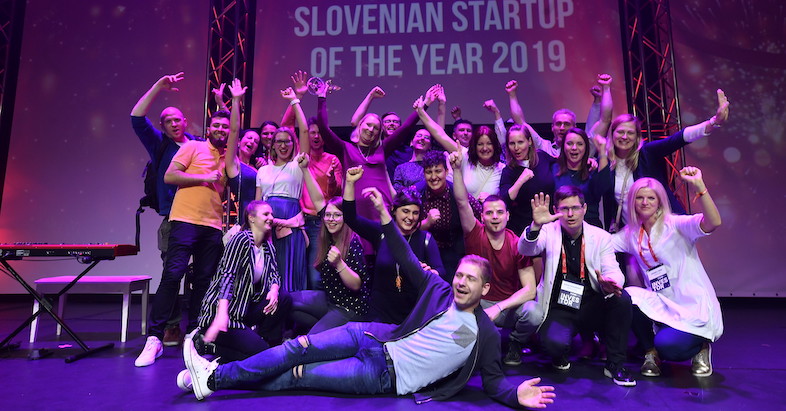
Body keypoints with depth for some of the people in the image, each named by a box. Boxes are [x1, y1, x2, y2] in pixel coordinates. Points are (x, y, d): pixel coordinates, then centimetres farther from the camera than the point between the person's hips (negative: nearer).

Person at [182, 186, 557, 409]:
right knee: (298, 348, -9)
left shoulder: (485, 334, -4)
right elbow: (407, 261, 5)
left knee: (297, 377, -10)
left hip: (386, 377, -3)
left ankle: (215, 380, -2)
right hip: (373, 338, 4)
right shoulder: (440, 291, 4)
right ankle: (214, 374, 1)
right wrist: (384, 214, -1)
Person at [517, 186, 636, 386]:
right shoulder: (549, 231, -1)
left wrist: (609, 284, -33)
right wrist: (536, 225, -40)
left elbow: (613, 271, -8)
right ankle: (559, 354, 9)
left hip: (592, 307, 3)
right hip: (559, 310, -2)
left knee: (621, 298, -27)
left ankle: (615, 364, -7)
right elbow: (526, 250, -19)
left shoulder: (601, 236, 3)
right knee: (554, 342, -32)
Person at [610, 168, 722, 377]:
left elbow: (713, 222, -26)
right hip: (661, 305, 5)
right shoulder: (631, 233, 8)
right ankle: (650, 352, 0)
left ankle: (700, 346, 12)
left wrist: (699, 185, -35)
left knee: (668, 346, -28)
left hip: (694, 307, -4)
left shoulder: (675, 225, -8)